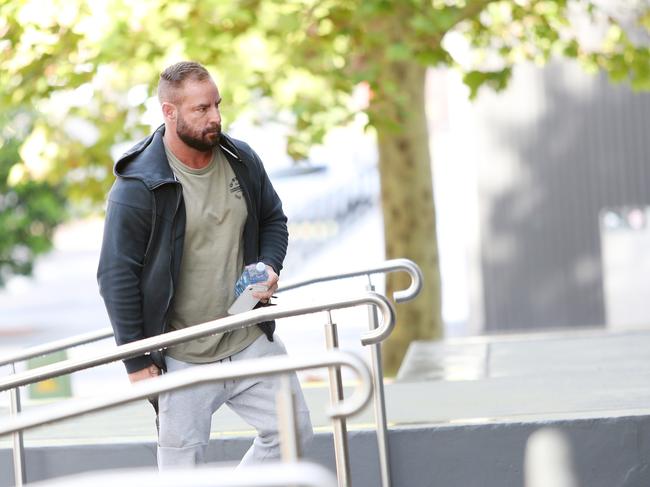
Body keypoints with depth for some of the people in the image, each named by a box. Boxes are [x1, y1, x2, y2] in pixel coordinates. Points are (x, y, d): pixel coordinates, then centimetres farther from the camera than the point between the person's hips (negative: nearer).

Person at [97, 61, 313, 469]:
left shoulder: (242, 160, 1)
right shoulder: (138, 186, -15)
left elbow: (273, 220, 18)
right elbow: (117, 277, -12)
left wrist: (270, 266, -4)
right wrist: (137, 361, -11)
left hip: (252, 340, 5)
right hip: (182, 357, -5)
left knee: (293, 430, 9)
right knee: (183, 466, 2)